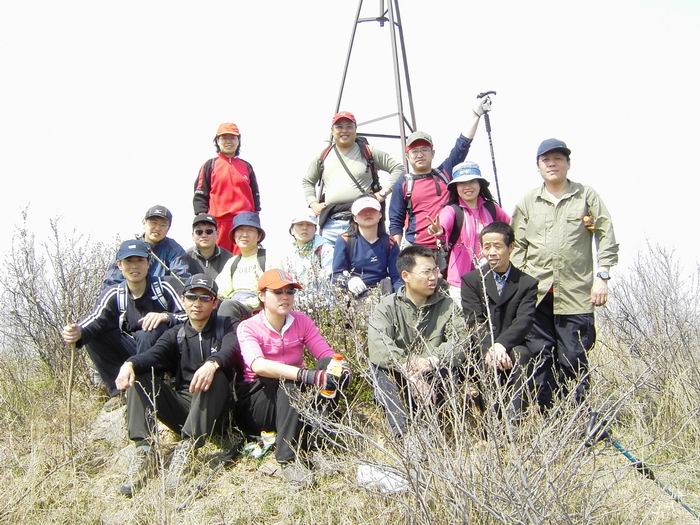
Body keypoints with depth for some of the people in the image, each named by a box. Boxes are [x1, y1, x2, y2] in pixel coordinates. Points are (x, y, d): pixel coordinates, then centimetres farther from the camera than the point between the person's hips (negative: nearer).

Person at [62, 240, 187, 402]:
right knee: (92, 336, -12)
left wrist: (166, 316, -35)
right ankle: (118, 391, -6)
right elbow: (96, 320, -17)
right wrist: (78, 332, -39)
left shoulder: (163, 288, -10)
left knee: (152, 330, -33)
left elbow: (188, 317, -14)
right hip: (132, 350, 4)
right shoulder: (114, 295, -2)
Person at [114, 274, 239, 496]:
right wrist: (130, 363, -30)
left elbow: (229, 350, -16)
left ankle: (187, 448, -39)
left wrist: (212, 363, -41)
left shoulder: (228, 327, 8)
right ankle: (143, 451, -26)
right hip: (182, 406, 4)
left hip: (213, 410, -3)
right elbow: (153, 355, -6)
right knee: (137, 376, -13)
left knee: (216, 375, -32)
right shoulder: (175, 334, 16)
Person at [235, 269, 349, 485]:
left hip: (295, 401, 4)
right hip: (254, 405, -3)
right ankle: (286, 459, -37)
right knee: (289, 382, -34)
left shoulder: (301, 321, 4)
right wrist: (305, 375, -44)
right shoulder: (248, 327, -9)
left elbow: (326, 354, -4)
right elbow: (258, 365, -29)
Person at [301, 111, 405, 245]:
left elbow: (399, 168, 7)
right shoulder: (323, 157, 16)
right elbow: (307, 181, 28)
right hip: (331, 224, 3)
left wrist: (383, 192, -3)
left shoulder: (368, 153, 7)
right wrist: (313, 203, 12)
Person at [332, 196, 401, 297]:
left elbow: (396, 277, 5)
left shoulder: (389, 243, 10)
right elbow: (337, 274, 1)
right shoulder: (344, 241, 5)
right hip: (353, 295, -1)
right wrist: (349, 281, -23)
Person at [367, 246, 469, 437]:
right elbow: (377, 349, -23)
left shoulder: (447, 306, 1)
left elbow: (460, 343, -14)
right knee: (379, 366, -29)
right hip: (397, 379, -1)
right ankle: (401, 430, -30)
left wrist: (432, 360, -30)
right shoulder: (387, 307, -5)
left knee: (449, 366, -28)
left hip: (433, 377, 1)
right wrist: (411, 373, -31)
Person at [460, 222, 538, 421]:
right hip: (480, 351, 0)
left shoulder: (527, 283, 7)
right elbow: (475, 321, -5)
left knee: (521, 353, -32)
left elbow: (524, 321, -8)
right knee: (491, 361, -33)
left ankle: (514, 417, -32)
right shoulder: (471, 280, 7)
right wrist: (489, 348, -24)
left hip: (512, 347, 1)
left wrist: (500, 345, -26)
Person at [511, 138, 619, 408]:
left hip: (576, 292, -2)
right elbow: (517, 244, 11)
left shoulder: (587, 196, 7)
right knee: (540, 357, 5)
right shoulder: (528, 201, 12)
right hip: (536, 293, 2)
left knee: (573, 359, 0)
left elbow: (607, 238, 5)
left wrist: (602, 276, -3)